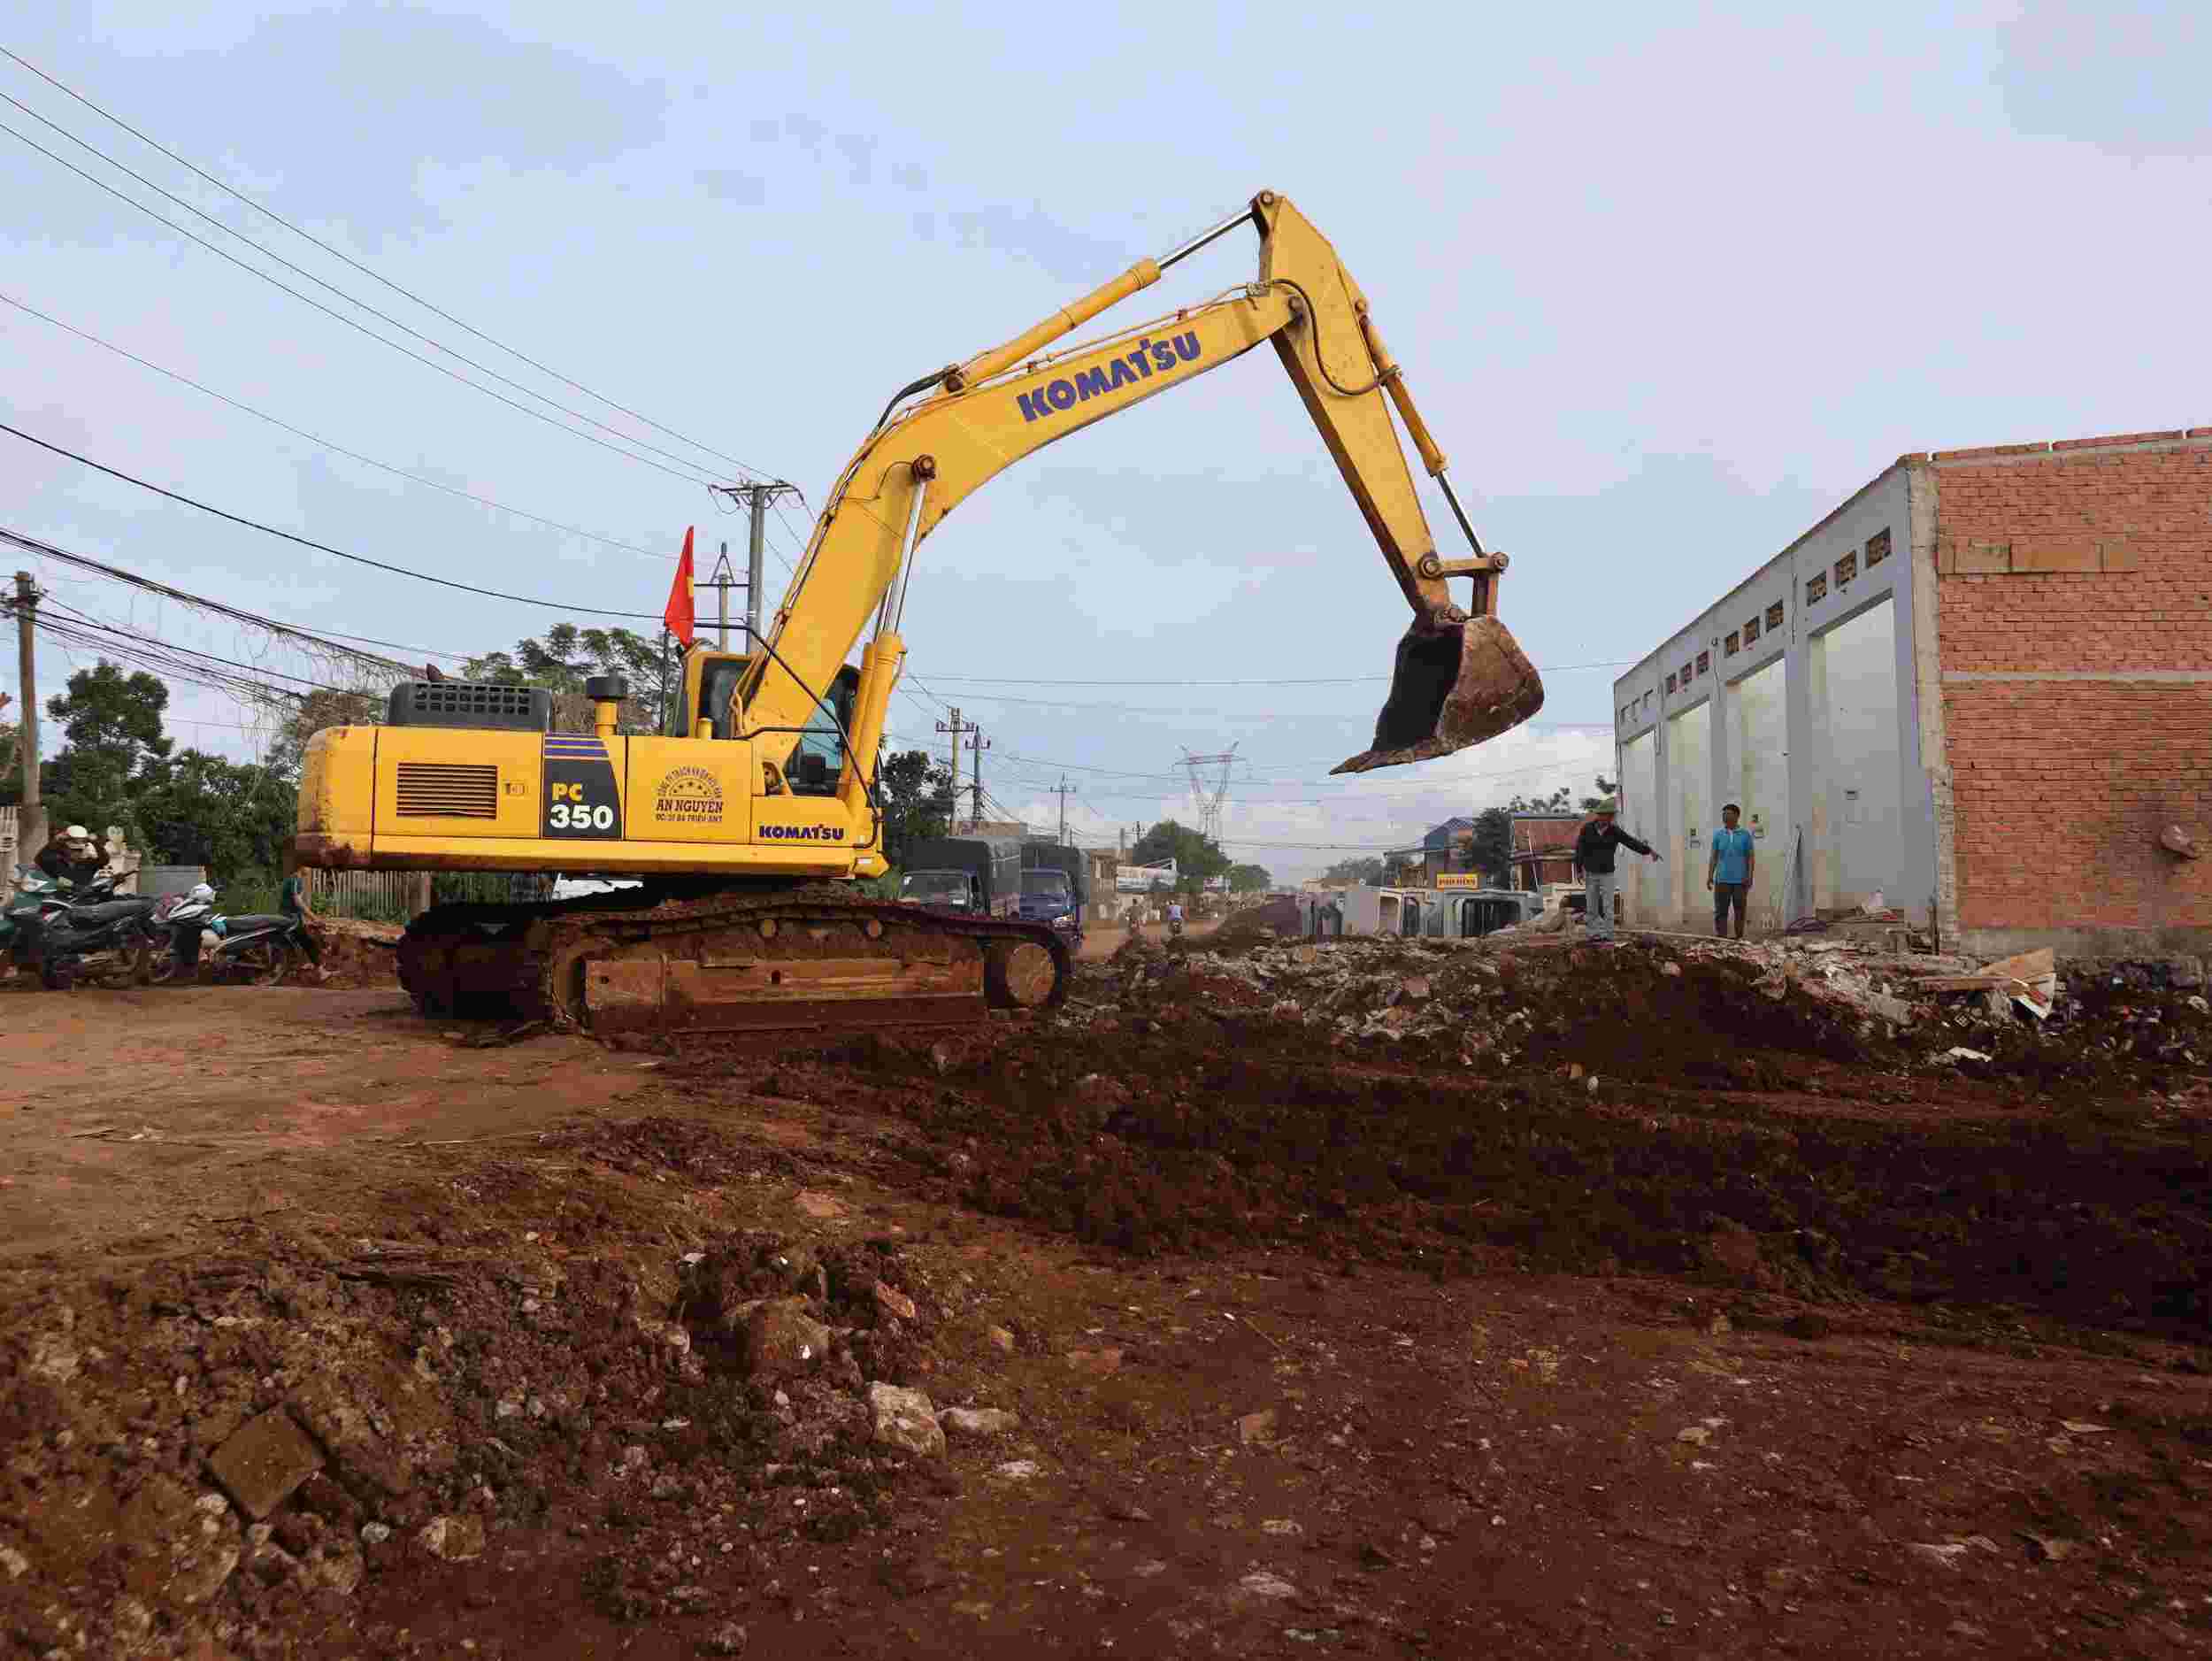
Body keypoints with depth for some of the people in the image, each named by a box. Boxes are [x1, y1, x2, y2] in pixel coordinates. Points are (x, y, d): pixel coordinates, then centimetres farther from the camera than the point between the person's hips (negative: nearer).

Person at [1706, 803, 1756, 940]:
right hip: (1722, 879, 1)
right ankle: (1721, 940, 0)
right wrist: (1710, 876, -2)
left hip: (1740, 880, -1)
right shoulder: (1718, 835, 7)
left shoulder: (1745, 835, 3)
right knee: (1721, 911, -2)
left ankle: (1739, 939, 13)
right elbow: (1713, 857, 7)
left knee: (1740, 911, 5)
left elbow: (1751, 857, 2)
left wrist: (1749, 876, -8)